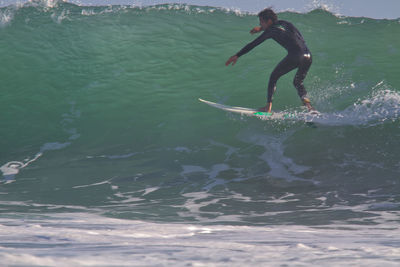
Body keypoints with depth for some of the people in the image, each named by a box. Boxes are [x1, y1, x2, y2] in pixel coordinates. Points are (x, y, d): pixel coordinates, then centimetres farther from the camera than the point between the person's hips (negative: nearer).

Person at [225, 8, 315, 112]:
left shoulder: (271, 31, 2)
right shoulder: (284, 23, 21)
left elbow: (253, 44, 4)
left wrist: (237, 55, 9)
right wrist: (261, 29, 55)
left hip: (295, 56, -7)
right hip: (308, 56, 7)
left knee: (273, 77, 11)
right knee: (298, 83, 23)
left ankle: (268, 106, 0)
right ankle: (308, 106, 0)